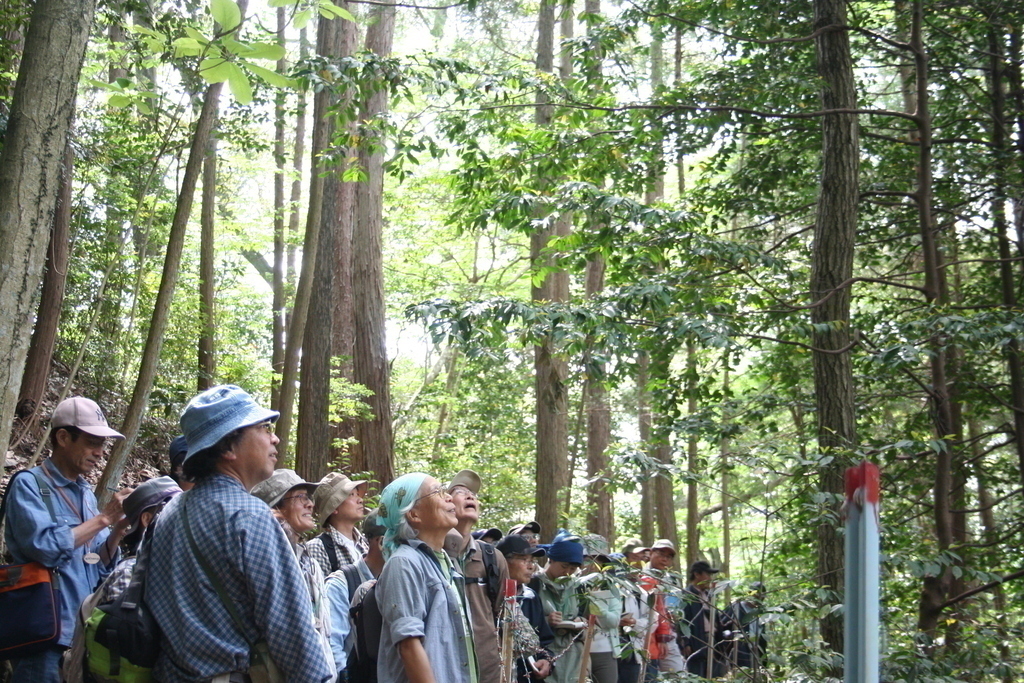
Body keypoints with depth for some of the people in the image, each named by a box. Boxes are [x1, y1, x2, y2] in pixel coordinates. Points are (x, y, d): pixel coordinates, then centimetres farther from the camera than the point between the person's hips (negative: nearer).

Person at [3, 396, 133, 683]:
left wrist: (118, 530, -4)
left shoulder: (86, 494, 13)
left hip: (87, 634, 7)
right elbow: (46, 548, -21)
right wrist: (103, 518, -14)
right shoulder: (28, 485, -7)